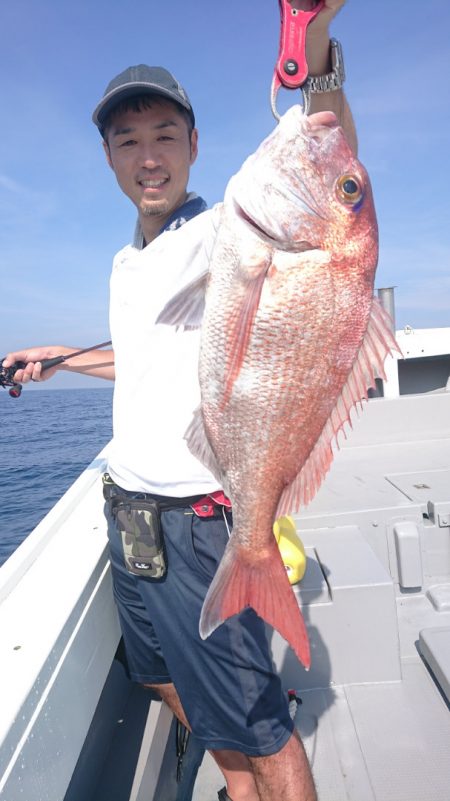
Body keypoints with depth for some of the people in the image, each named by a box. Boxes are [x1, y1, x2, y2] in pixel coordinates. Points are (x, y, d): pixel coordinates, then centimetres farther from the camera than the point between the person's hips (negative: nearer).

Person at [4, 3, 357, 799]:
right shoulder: (123, 262, 12)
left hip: (192, 522, -9)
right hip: (127, 513, 10)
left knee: (255, 724, 6)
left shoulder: (224, 231, -13)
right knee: (168, 681, 27)